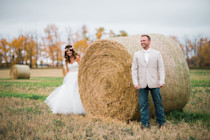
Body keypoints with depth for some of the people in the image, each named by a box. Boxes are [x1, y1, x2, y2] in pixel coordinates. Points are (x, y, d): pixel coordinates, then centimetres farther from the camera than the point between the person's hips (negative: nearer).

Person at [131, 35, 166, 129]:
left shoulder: (157, 53, 4)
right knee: (143, 104, 2)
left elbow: (161, 68, 1)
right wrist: (135, 82, -5)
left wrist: (162, 81, -9)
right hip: (142, 84, 1)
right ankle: (145, 123, 12)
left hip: (154, 84, -1)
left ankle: (161, 122, 18)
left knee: (158, 103, 3)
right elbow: (134, 69, 5)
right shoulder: (137, 55, 8)